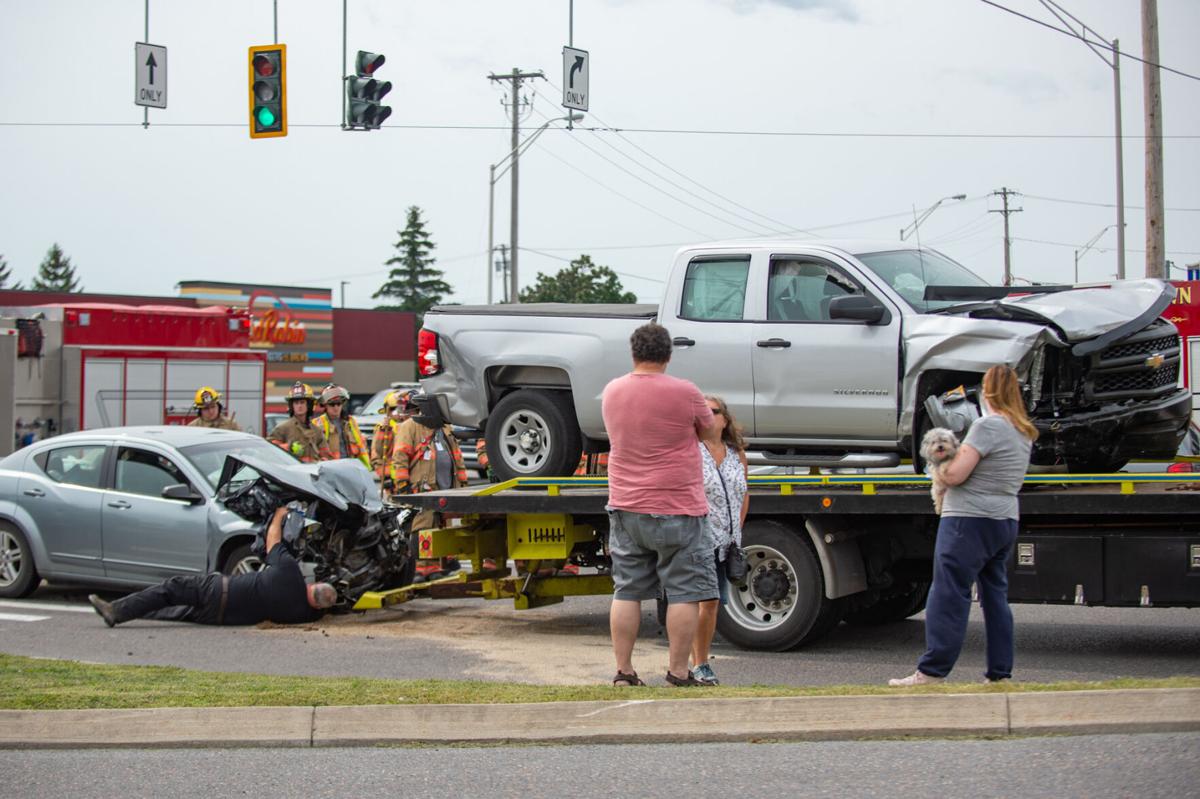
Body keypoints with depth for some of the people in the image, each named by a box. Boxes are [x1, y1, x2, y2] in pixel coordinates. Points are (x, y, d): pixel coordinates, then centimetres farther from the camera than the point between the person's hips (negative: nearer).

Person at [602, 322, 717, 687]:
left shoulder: (611, 392, 4)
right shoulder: (684, 393, -11)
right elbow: (708, 428, 6)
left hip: (625, 508, 5)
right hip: (675, 509, -5)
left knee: (627, 592, 10)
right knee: (685, 593, 2)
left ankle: (623, 672, 11)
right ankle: (678, 673, 1)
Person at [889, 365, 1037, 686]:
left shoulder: (987, 426, -14)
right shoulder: (1022, 432, 14)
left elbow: (955, 475, -18)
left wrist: (937, 471, 3)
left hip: (970, 520, -9)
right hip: (1006, 521, 9)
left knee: (948, 596, -7)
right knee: (995, 596, 12)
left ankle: (931, 672, -8)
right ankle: (1000, 674, 12)